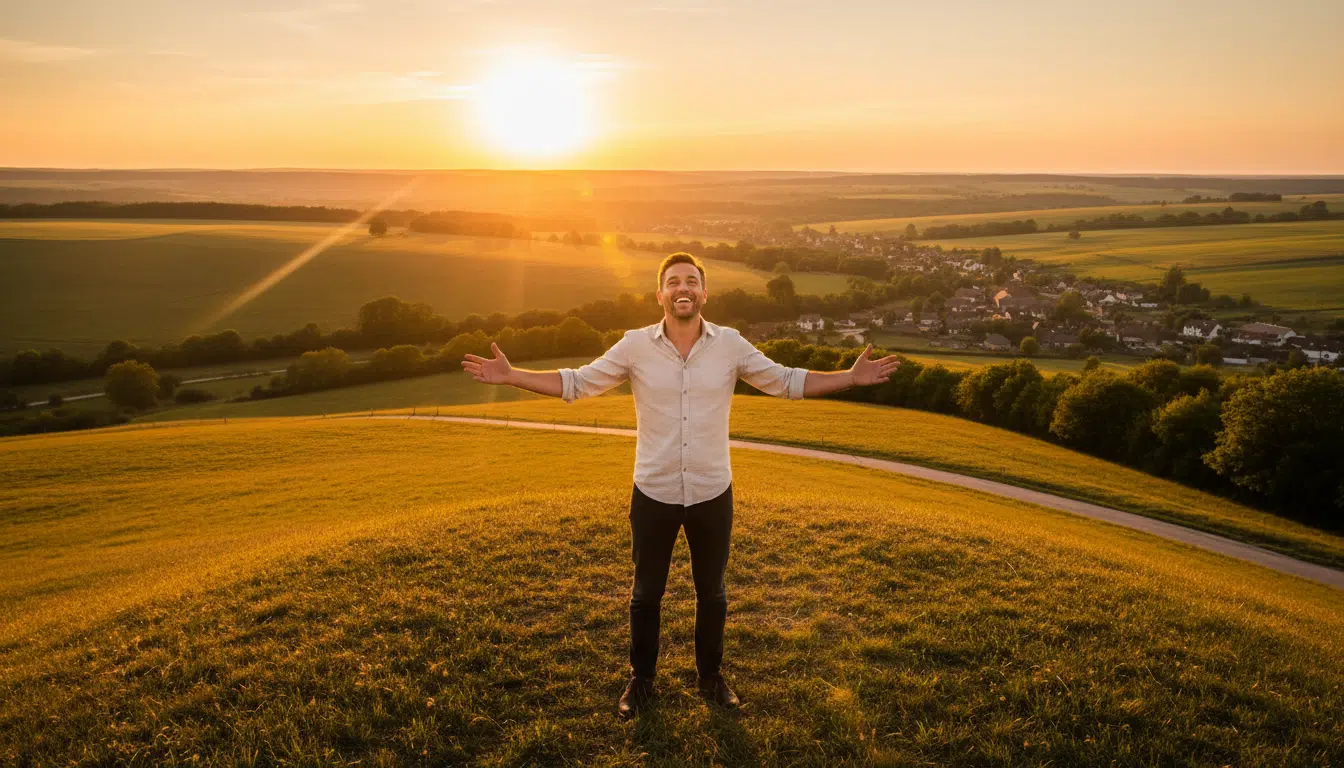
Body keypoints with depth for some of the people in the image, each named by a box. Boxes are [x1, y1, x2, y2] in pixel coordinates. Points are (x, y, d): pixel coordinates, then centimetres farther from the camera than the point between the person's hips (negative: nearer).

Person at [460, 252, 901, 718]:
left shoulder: (731, 345, -6)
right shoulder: (635, 345, -8)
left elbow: (786, 382, 1)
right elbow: (577, 383, -3)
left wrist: (851, 378, -7)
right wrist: (510, 376, -11)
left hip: (712, 494, 1)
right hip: (653, 495, 0)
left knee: (712, 592, 17)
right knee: (645, 594, 14)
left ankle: (711, 677, 40)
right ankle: (641, 680, 36)